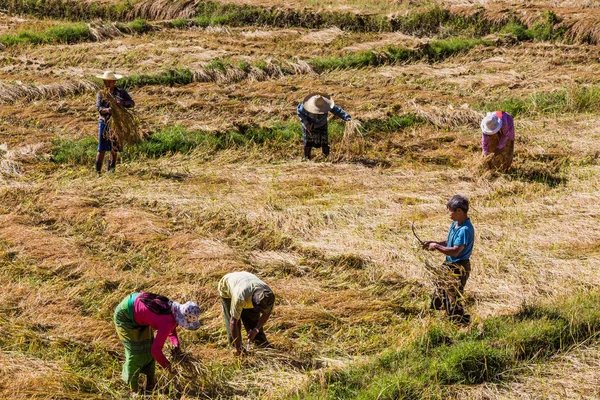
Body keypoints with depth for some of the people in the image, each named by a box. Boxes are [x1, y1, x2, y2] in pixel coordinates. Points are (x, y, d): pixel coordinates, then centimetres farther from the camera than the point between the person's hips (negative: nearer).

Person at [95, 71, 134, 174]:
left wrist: (122, 103, -28)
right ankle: (98, 171, -3)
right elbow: (99, 108, -9)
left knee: (114, 149, 8)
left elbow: (132, 103, -7)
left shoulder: (121, 92, 4)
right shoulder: (101, 94, 5)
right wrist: (107, 110, -32)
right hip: (104, 123, -1)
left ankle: (111, 168, 25)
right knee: (102, 149, -7)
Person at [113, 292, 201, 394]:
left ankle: (150, 383, 26)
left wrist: (175, 342, 0)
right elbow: (156, 350, -33)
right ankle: (133, 389, 12)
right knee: (135, 352, -3)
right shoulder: (168, 323, -34)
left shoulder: (176, 308, -10)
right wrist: (167, 366, -17)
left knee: (148, 346, 13)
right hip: (125, 315, -9)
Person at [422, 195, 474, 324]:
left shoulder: (465, 229, -26)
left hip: (458, 269, -10)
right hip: (449, 266, 10)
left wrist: (436, 247, -21)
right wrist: (432, 243, 1)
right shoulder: (455, 224, 5)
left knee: (454, 301, -1)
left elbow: (455, 251, -30)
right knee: (439, 298, 20)